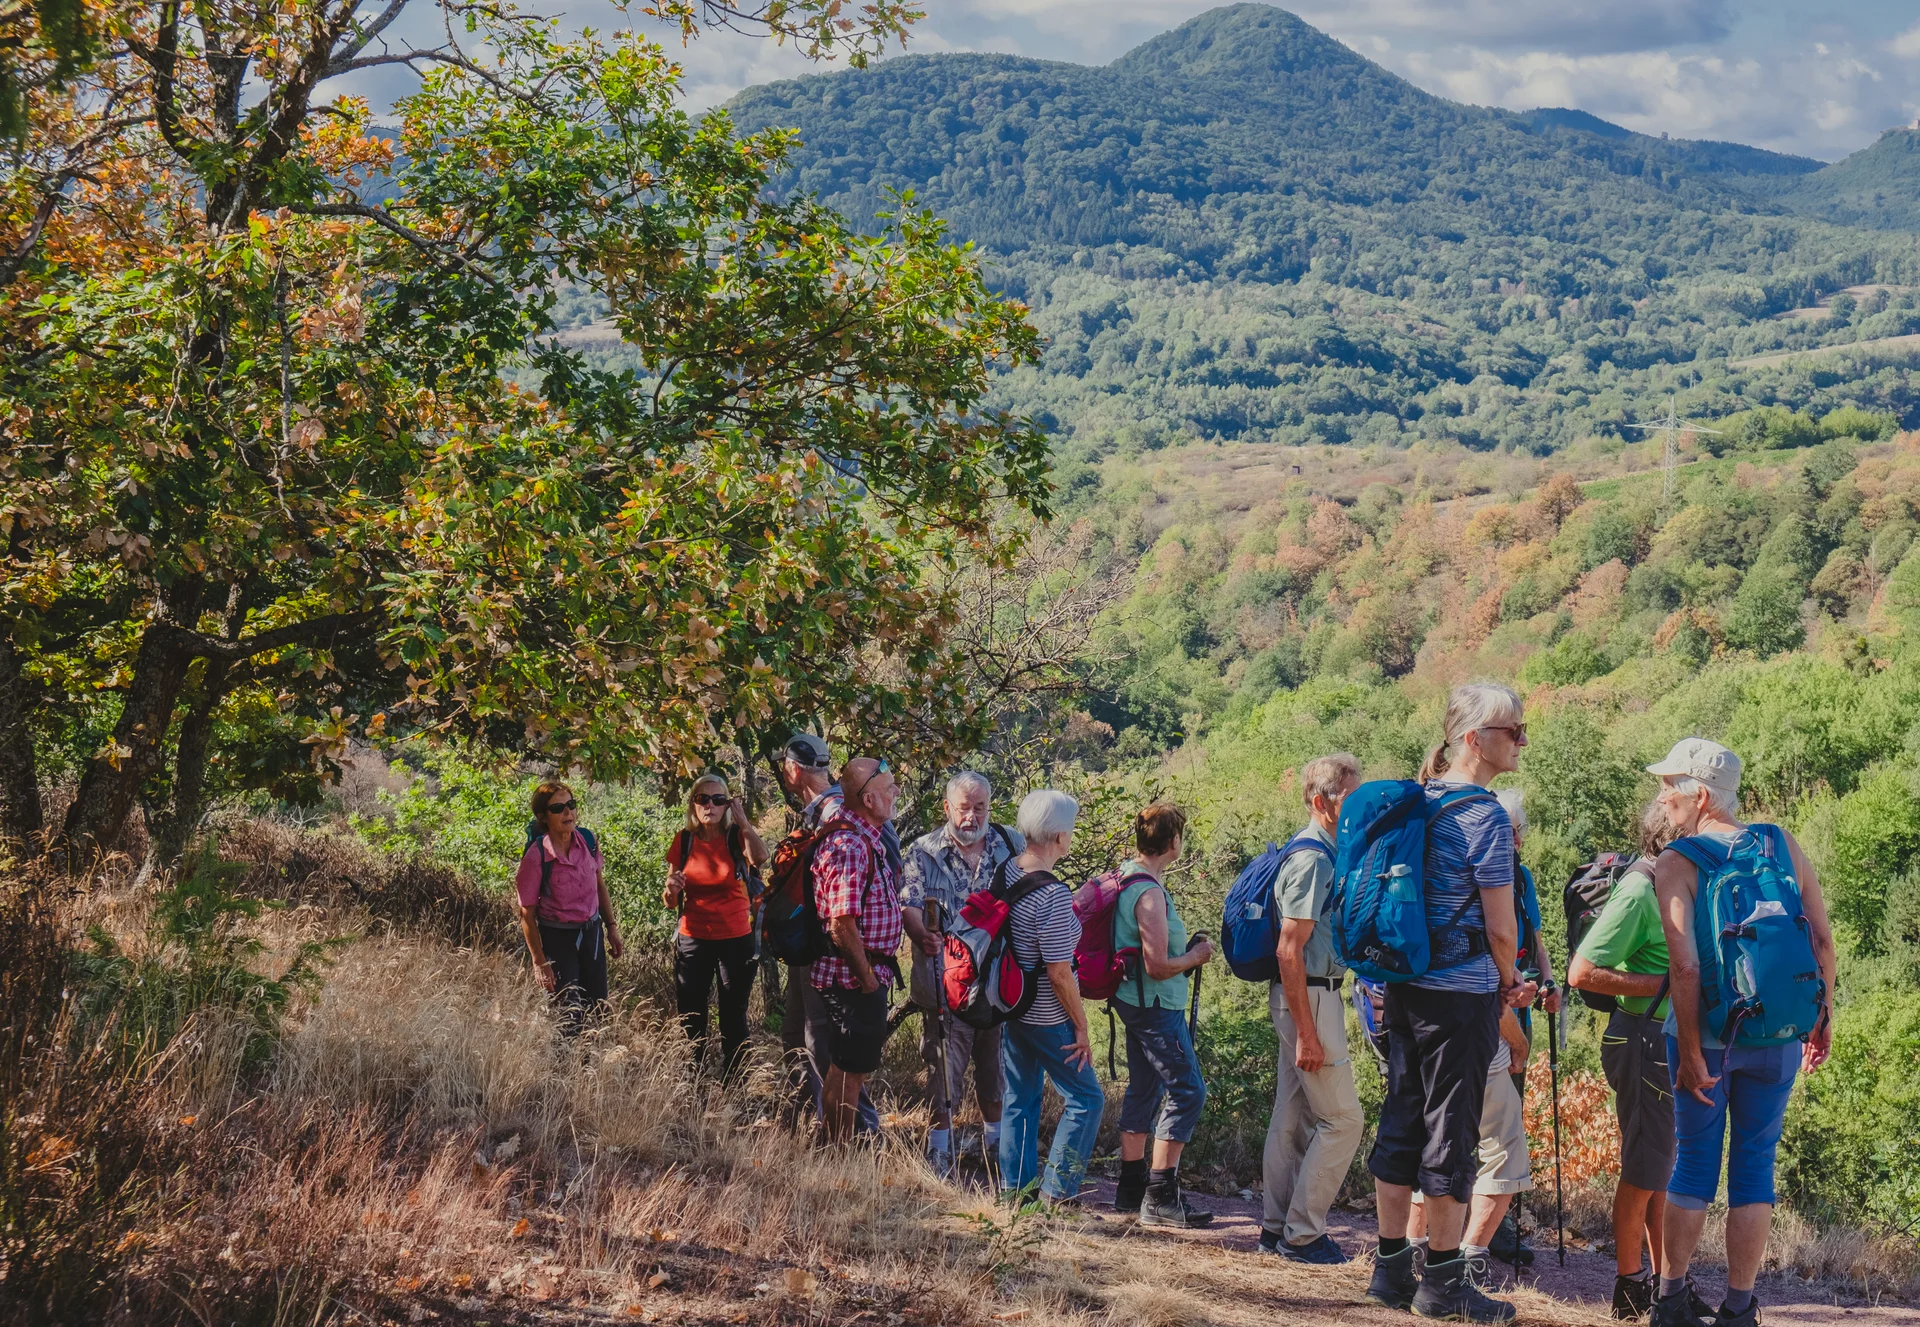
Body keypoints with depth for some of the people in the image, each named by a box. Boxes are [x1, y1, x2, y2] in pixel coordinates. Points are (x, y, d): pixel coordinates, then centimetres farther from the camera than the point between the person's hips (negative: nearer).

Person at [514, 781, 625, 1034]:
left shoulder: (587, 840, -5)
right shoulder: (536, 857, -20)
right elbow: (527, 913, -13)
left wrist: (612, 928, 11)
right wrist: (540, 962, -14)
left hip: (592, 931, 5)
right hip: (557, 937, -5)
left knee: (598, 1007, 10)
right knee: (571, 1017, -1)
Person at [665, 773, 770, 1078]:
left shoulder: (737, 836, -4)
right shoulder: (683, 841, 2)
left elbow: (760, 858, -29)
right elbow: (670, 901, 8)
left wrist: (742, 820, -20)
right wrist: (671, 889, -15)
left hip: (736, 941, -2)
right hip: (693, 941, 2)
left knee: (734, 1021, 5)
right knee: (691, 1022, 4)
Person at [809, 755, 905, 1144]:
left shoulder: (867, 839, 11)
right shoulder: (849, 846, -22)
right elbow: (842, 924, -25)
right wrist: (867, 978, -18)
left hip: (866, 976, 11)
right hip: (855, 977, -11)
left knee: (850, 1068, 19)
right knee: (848, 1071, -1)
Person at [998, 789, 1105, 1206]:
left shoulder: (1007, 871, -2)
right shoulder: (1053, 895, -25)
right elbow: (1059, 973, -23)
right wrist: (1081, 1027, -13)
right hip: (1047, 1016, -8)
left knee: (1020, 1097, 19)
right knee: (1086, 1098, 6)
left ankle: (1014, 1186, 27)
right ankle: (1056, 1193, 8)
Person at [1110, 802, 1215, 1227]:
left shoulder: (1126, 875, 7)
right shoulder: (1150, 893, -23)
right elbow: (1157, 967, -25)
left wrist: (1182, 950, 17)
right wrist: (1196, 956, -9)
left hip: (1135, 1001, 11)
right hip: (1155, 1005, -10)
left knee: (1144, 1090, 17)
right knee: (1188, 1091, -7)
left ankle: (1131, 1187, 24)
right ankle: (1160, 1197, -7)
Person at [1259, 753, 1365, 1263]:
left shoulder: (1326, 854, 14)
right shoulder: (1313, 860, -18)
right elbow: (1289, 951, -22)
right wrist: (1307, 1033, -22)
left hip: (1307, 995, 10)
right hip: (1309, 997, -10)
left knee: (1293, 1115, 14)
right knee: (1341, 1119, -6)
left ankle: (1277, 1228, 20)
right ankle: (1302, 1234, 0)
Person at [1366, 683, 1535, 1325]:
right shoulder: (1485, 816, -14)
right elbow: (1501, 926, -13)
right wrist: (1509, 977, 7)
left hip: (1404, 985, 8)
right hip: (1462, 992, -8)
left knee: (1401, 1122, 12)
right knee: (1452, 1130, 0)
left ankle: (1391, 1268, 20)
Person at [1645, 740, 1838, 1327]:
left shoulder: (1676, 864, -9)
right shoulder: (1782, 844, 3)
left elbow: (1685, 966, -18)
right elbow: (1822, 937, 2)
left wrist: (1690, 1054, -14)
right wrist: (1824, 1018, 12)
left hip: (1705, 1035, -2)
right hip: (1778, 1037, 2)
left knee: (1694, 1163, 10)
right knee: (1755, 1167, 9)